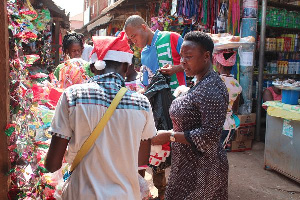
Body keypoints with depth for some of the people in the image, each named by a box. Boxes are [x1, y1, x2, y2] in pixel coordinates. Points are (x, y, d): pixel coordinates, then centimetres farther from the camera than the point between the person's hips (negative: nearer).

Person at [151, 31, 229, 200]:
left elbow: (209, 135, -26)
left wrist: (170, 136, -21)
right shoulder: (200, 83, 9)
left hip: (202, 168, -9)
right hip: (188, 165, 9)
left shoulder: (211, 89, -22)